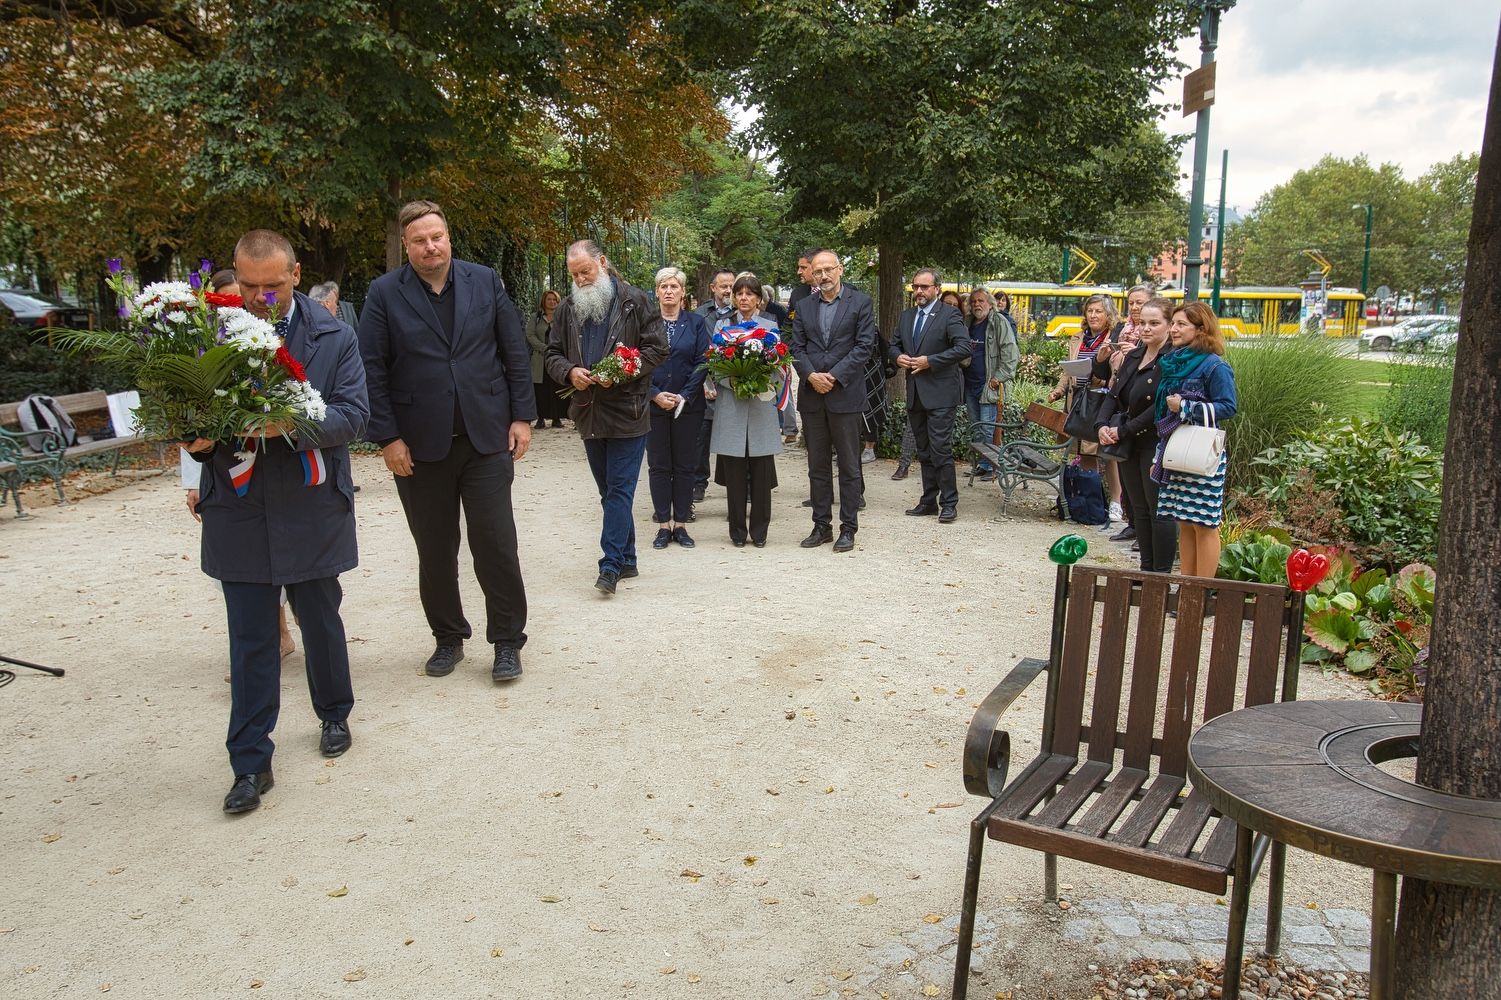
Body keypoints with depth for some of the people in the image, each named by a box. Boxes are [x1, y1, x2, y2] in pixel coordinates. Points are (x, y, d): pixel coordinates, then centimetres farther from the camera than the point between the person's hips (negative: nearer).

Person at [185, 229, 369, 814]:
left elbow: (354, 414, -10)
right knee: (251, 640, 4)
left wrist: (293, 423, -26)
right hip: (239, 513, 0)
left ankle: (334, 715, 40)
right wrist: (197, 438, -18)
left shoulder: (334, 337, -2)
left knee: (321, 622, 17)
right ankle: (251, 764, 12)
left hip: (312, 509, 0)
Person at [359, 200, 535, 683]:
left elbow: (515, 353, 6)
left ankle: (507, 641, 14)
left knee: (496, 544, 0)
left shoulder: (485, 281, 5)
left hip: (487, 438, 0)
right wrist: (387, 438, -7)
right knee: (435, 551, 10)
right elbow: (373, 371, -1)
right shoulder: (385, 294, 0)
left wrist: (522, 416, 1)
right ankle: (448, 638, 26)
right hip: (419, 445, 0)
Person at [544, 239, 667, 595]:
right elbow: (553, 353, 14)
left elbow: (657, 348, -5)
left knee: (619, 489, -7)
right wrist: (569, 372, -8)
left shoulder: (635, 301, -3)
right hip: (589, 414, 6)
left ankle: (611, 565, -7)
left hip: (627, 412, -5)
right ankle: (627, 560, 22)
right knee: (609, 491, 12)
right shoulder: (568, 308, 10)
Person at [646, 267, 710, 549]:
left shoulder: (696, 322, 4)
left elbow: (702, 363, -1)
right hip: (653, 404, 0)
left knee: (685, 465, 4)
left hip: (688, 405, 1)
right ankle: (663, 524, 12)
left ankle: (680, 524, 13)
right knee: (658, 465, 4)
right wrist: (656, 395, -12)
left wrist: (684, 396, -11)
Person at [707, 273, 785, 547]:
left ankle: (759, 532, 9)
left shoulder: (770, 325, 9)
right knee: (734, 471, 0)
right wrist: (731, 381, -14)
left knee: (761, 471, -1)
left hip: (761, 403, 0)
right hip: (731, 404, 0)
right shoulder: (723, 325, 9)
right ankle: (738, 531, 10)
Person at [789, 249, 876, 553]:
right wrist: (811, 375, -10)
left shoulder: (860, 302, 0)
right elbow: (797, 347, 8)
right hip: (811, 395, 4)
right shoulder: (805, 306, 12)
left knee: (849, 466, 1)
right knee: (817, 466, 9)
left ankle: (848, 528, 8)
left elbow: (865, 345, -7)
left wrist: (834, 376, -13)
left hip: (845, 394, -4)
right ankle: (821, 526, 18)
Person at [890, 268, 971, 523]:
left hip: (940, 394, -7)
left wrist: (929, 361, -18)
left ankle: (949, 503, 0)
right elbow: (894, 345, 22)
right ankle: (928, 501, 20)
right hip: (915, 394, 7)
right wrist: (898, 357, -2)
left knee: (941, 449, -8)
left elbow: (964, 348, -16)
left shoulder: (950, 315, -7)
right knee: (924, 451, 12)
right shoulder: (906, 316, 14)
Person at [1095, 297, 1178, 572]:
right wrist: (1102, 424, -4)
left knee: (1160, 511, -1)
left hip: (1157, 444, -8)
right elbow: (1114, 394, 14)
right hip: (1129, 445, 8)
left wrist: (1123, 430, -17)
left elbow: (1162, 407, -20)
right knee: (1139, 510, 15)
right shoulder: (1132, 356, 13)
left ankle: (1162, 574, 7)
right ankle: (1146, 569, 25)